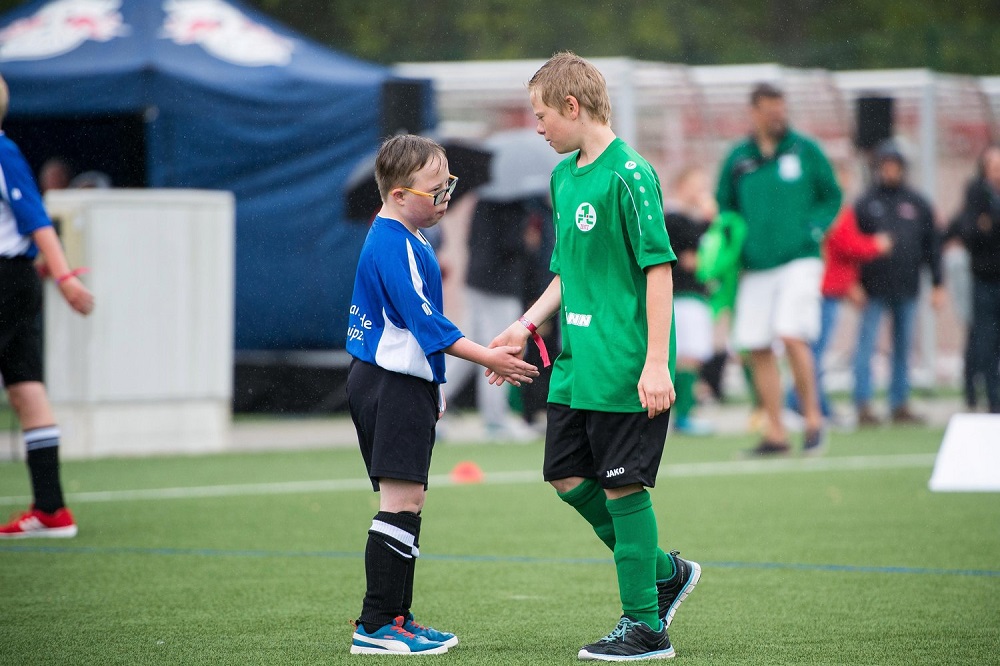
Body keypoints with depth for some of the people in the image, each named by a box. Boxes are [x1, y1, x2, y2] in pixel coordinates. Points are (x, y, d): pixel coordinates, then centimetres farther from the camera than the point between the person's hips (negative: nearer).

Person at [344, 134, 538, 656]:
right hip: (391, 385, -11)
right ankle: (376, 625, -12)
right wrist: (488, 358, -23)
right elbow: (423, 320, -23)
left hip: (405, 383, 11)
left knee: (407, 500, 12)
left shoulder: (405, 240, 17)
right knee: (401, 498, -12)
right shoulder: (393, 247, -17)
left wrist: (430, 389, 28)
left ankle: (396, 617, 15)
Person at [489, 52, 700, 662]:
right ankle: (664, 572, 25)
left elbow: (659, 268, -17)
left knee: (623, 486, -4)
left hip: (625, 368, -9)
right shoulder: (564, 176, 13)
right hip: (576, 362, 9)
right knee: (569, 479, 10)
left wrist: (656, 362, -20)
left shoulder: (629, 174, -14)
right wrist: (529, 323, 12)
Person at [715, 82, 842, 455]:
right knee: (757, 349, 1)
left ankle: (812, 417, -2)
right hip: (755, 267, 4)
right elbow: (725, 208, 18)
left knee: (792, 337, -18)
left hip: (799, 260, -3)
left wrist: (813, 230, -7)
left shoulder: (805, 150, 2)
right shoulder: (738, 159, 9)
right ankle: (775, 433, 11)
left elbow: (831, 197, 9)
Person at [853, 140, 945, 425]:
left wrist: (938, 284, 7)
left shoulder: (918, 204, 10)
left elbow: (932, 245, 12)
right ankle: (863, 406, -7)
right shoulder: (865, 204, 3)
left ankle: (900, 404, 14)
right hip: (874, 288, -3)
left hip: (907, 288, 3)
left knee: (903, 349, 8)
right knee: (866, 345, -7)